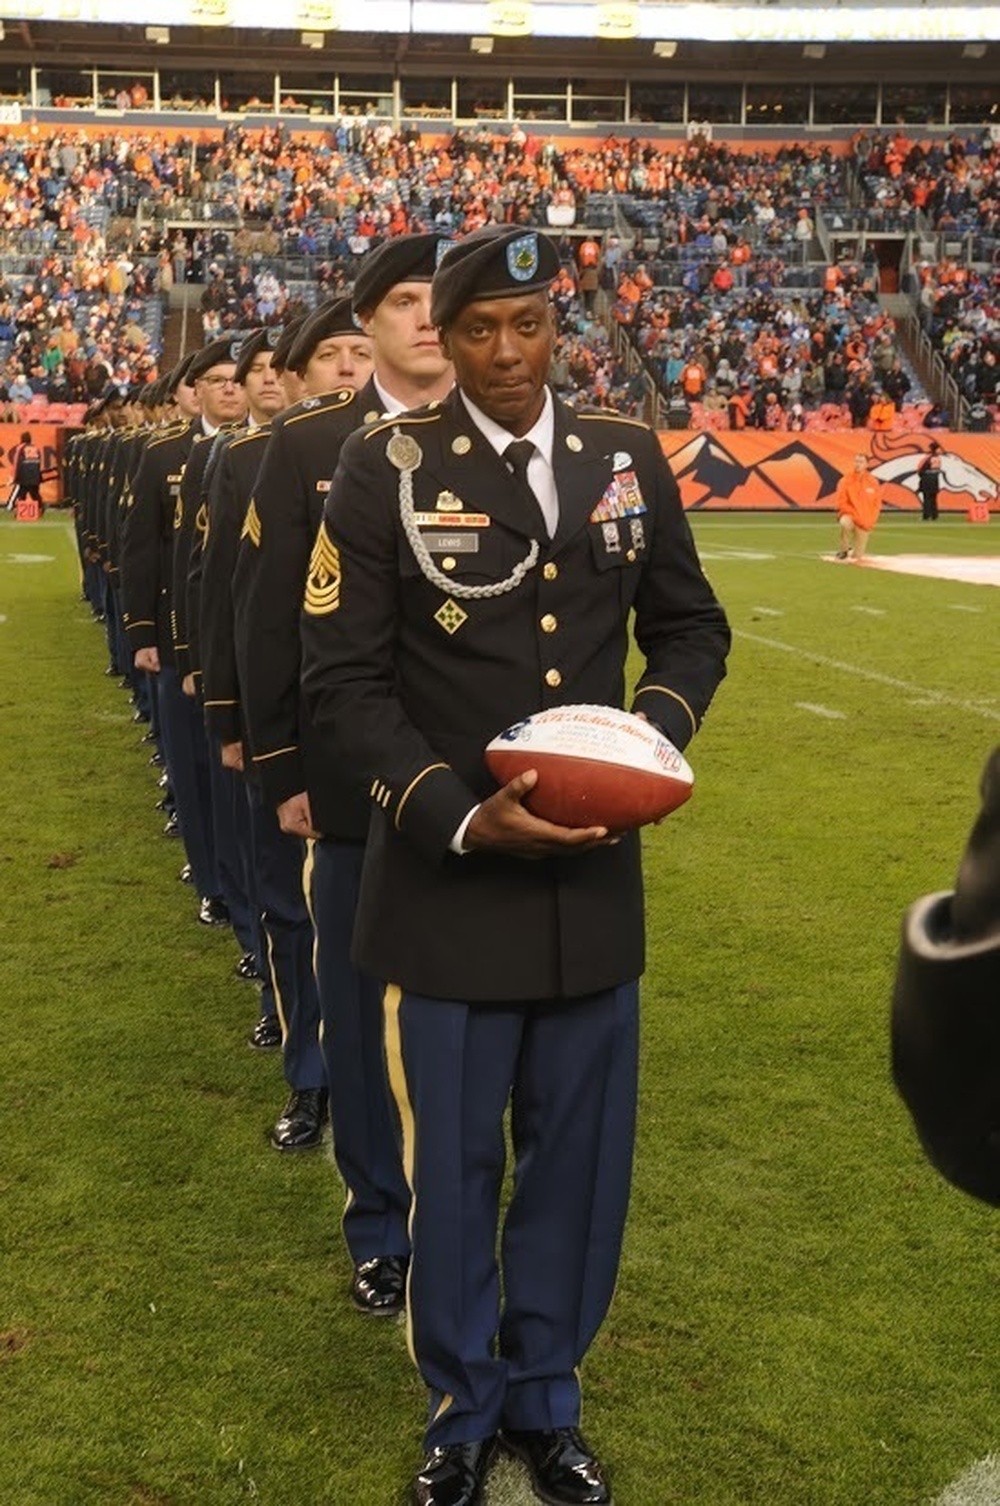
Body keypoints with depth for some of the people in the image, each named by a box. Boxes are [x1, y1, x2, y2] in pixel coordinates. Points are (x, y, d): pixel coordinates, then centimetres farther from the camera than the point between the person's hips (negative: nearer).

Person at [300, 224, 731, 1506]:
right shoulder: (385, 468, -6)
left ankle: (546, 1399, 36)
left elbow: (690, 625, 13)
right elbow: (342, 678, -7)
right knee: (452, 1162, 10)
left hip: (594, 875, 3)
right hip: (445, 878, -3)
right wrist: (459, 814, -18)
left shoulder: (628, 458, 4)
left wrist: (654, 729, -7)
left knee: (580, 1155, 14)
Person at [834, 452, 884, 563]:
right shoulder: (846, 480, -6)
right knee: (846, 523, -41)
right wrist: (856, 516, -17)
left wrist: (870, 521, -7)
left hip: (866, 522, 2)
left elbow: (877, 504, 5)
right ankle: (844, 549, -13)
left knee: (857, 558, -2)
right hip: (849, 514, -2)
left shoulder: (874, 482, 1)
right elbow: (842, 503, -9)